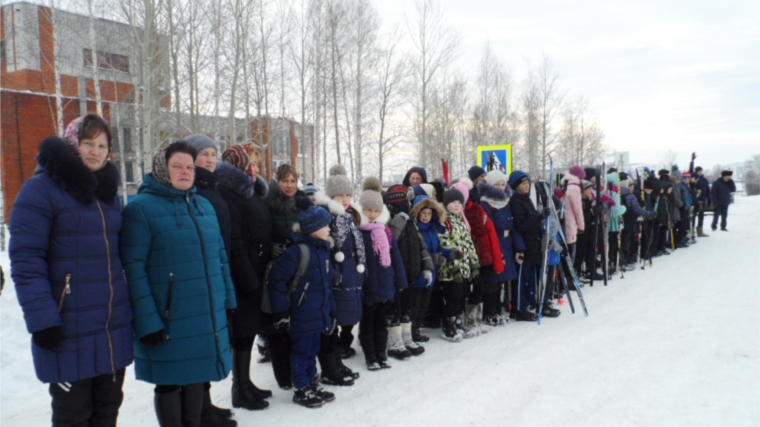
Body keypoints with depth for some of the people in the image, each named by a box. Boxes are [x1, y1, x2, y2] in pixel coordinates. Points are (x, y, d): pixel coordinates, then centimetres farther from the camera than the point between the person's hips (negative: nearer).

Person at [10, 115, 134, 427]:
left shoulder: (108, 191, 13)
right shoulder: (41, 188, -8)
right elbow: (25, 261, -14)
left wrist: (128, 308, 15)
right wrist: (42, 318, -20)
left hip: (113, 325, 6)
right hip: (70, 328, -6)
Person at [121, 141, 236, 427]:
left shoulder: (204, 205, 12)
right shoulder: (141, 208, -9)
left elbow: (220, 256, 16)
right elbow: (133, 269, -15)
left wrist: (228, 298, 11)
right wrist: (147, 321, -19)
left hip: (206, 315, 6)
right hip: (168, 320, -6)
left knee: (196, 377, 18)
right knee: (170, 382, 9)